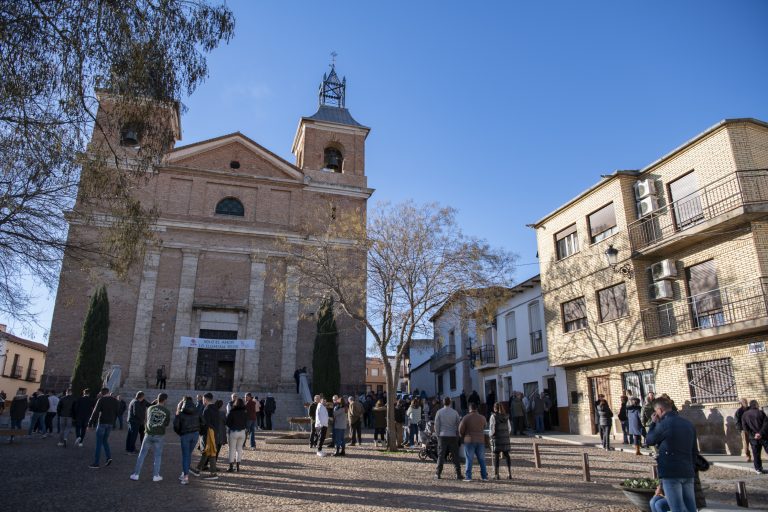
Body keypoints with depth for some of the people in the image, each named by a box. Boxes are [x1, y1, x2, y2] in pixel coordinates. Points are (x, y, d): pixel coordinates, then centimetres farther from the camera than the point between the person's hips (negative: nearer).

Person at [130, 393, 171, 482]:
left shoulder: (150, 408, 0)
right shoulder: (167, 411, -6)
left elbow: (148, 419, 16)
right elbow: (167, 424, 5)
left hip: (149, 434, 1)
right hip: (159, 436, -1)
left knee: (142, 454, 11)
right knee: (158, 456, 9)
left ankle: (135, 474, 12)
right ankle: (155, 475, 9)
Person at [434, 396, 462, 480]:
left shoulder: (439, 412, -2)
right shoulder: (455, 412, -1)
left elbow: (436, 425, -1)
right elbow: (458, 424, 3)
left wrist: (438, 435, 9)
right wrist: (457, 435, 13)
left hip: (442, 436, 0)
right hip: (453, 436, 0)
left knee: (441, 455, 5)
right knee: (455, 456, 6)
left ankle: (438, 474, 5)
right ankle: (458, 474, 6)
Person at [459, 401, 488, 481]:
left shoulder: (466, 418, -9)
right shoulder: (482, 418, 0)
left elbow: (461, 430, -7)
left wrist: (463, 436, 14)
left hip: (469, 441, -3)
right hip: (480, 441, 3)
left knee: (469, 459, 3)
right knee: (482, 459, 13)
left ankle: (468, 477, -1)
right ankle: (484, 476, 13)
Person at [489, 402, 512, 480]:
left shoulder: (493, 416, -9)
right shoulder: (506, 416, 4)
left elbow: (492, 428, -10)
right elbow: (509, 428, 10)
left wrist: (490, 435, 8)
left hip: (496, 439, -4)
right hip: (505, 438, 4)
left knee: (496, 457, 2)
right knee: (507, 456, 10)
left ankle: (496, 475, 2)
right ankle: (510, 474, 9)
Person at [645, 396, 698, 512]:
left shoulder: (664, 424, -13)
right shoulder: (688, 424, 11)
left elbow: (650, 440, 3)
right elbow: (694, 451, 17)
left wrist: (653, 423, 11)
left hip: (671, 473, -7)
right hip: (688, 472, 7)